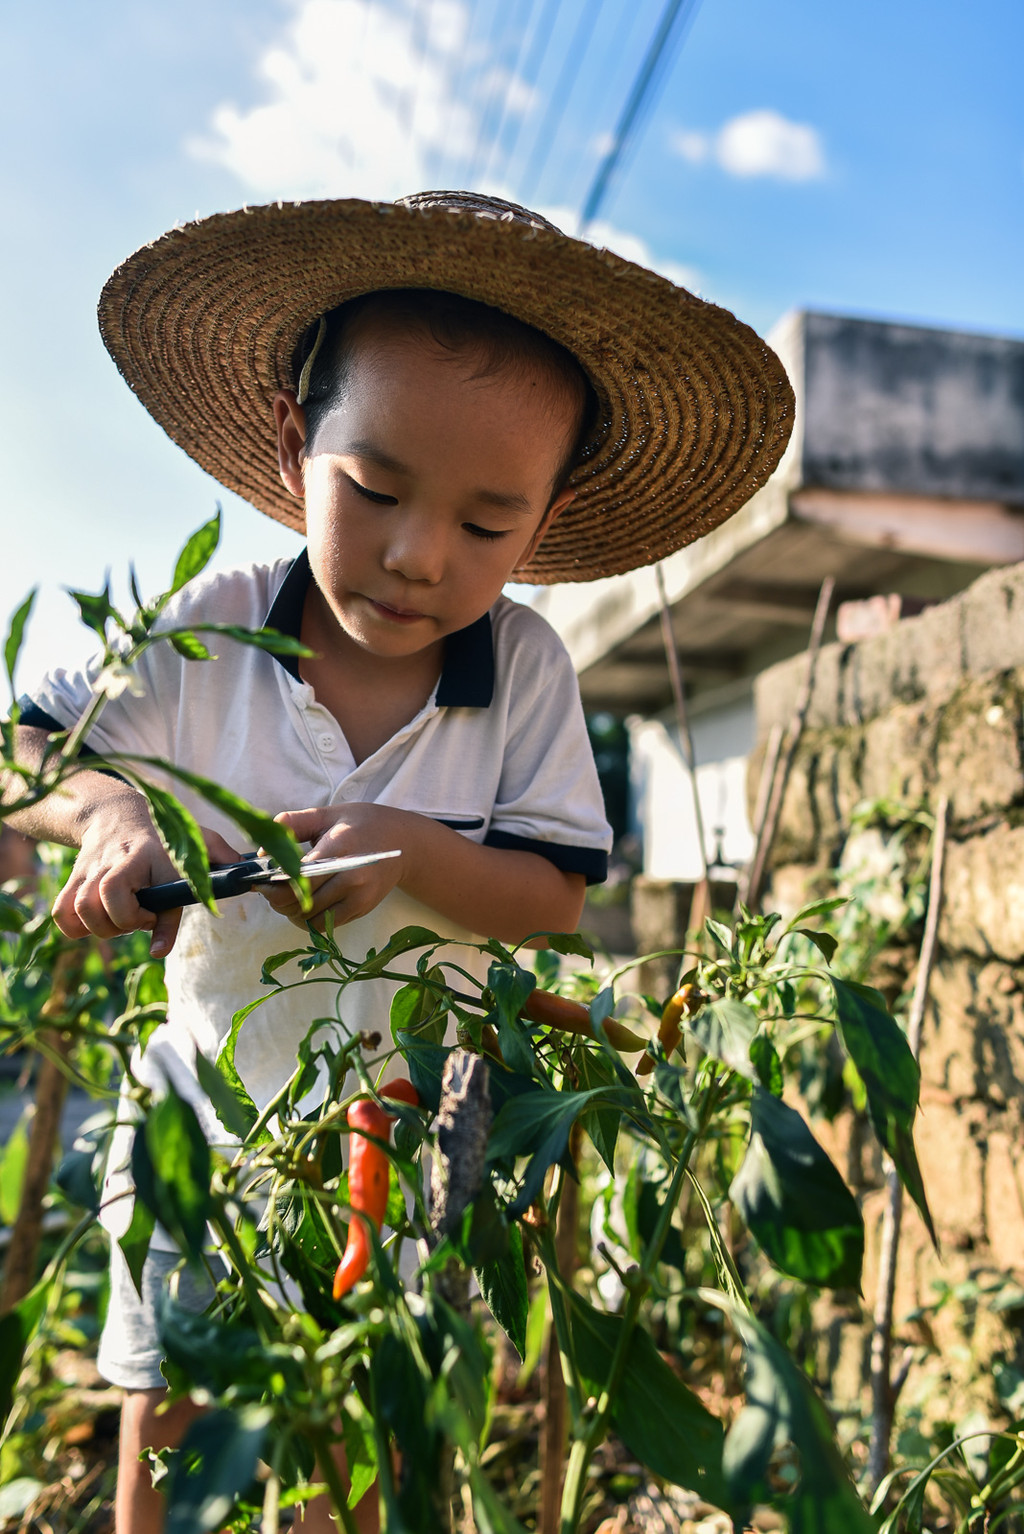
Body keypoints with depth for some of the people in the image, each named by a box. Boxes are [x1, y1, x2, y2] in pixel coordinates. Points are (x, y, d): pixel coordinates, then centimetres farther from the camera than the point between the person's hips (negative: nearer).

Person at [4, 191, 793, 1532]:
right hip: (205, 1086, 1)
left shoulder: (526, 668, -18)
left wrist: (410, 850, -33)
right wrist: (108, 812, -32)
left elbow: (554, 895, -16)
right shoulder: (213, 630, -17)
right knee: (157, 1407, 17)